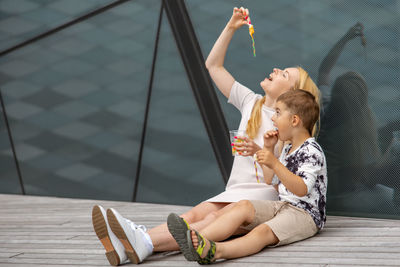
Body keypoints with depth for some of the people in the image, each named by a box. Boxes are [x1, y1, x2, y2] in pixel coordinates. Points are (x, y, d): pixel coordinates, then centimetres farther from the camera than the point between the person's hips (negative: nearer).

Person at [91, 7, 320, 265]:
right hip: (234, 192, 5)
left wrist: (260, 152, -27)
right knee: (194, 215, -25)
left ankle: (145, 244, -61)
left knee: (215, 220, -34)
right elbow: (213, 66, 19)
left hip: (264, 196, -5)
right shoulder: (251, 102, 16)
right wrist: (231, 28, 11)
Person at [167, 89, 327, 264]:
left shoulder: (312, 152, -10)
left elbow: (301, 189, -24)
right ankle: (200, 239, -44)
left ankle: (215, 250, -62)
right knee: (244, 206, -18)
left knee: (264, 231, -33)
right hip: (282, 205, 8)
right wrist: (268, 149, 20)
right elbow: (271, 182, 28)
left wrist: (274, 163, -31)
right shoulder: (288, 149, 22)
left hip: (306, 214, -8)